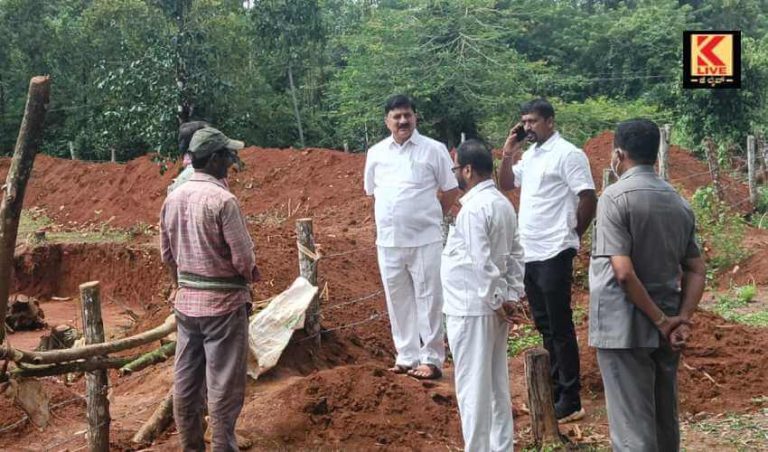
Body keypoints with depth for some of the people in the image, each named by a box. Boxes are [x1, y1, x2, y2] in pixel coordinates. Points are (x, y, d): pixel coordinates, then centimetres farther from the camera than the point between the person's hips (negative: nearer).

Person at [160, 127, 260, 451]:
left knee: (186, 381, 14)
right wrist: (250, 274, 4)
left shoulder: (172, 199, 3)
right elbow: (243, 257, -17)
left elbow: (167, 254, 10)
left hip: (185, 302, 7)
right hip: (223, 303, -7)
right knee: (224, 384, 2)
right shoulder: (222, 200, -18)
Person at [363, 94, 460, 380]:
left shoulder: (434, 150, -3)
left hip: (425, 239, -4)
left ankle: (431, 359, 8)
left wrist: (429, 217, 6)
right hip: (388, 241, 4)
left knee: (428, 300, 0)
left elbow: (451, 190, 3)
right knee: (398, 300, 11)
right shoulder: (376, 153, 7)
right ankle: (407, 356, 22)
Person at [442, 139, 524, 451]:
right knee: (497, 384, 16)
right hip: (494, 307, 9)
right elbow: (516, 255, 11)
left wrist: (496, 302, -15)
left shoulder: (473, 208, -19)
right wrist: (512, 296, 8)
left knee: (473, 388, 0)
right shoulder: (503, 203, 10)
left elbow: (482, 264, -23)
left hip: (472, 309, -9)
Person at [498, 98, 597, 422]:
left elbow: (589, 199, -14)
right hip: (528, 252, 8)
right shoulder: (528, 155, 13)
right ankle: (555, 387, 27)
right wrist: (508, 153, 5)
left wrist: (572, 234, -3)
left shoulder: (567, 154, -11)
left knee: (560, 328, -3)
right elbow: (505, 185, 19)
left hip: (553, 254, -8)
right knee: (544, 325, 16)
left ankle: (569, 402, 4)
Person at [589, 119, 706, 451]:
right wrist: (682, 318, -2)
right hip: (665, 328, 7)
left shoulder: (615, 197, -12)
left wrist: (662, 321, -12)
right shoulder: (679, 202, 10)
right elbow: (697, 269, 8)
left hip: (624, 328, -7)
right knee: (665, 422, 18)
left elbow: (623, 272, -20)